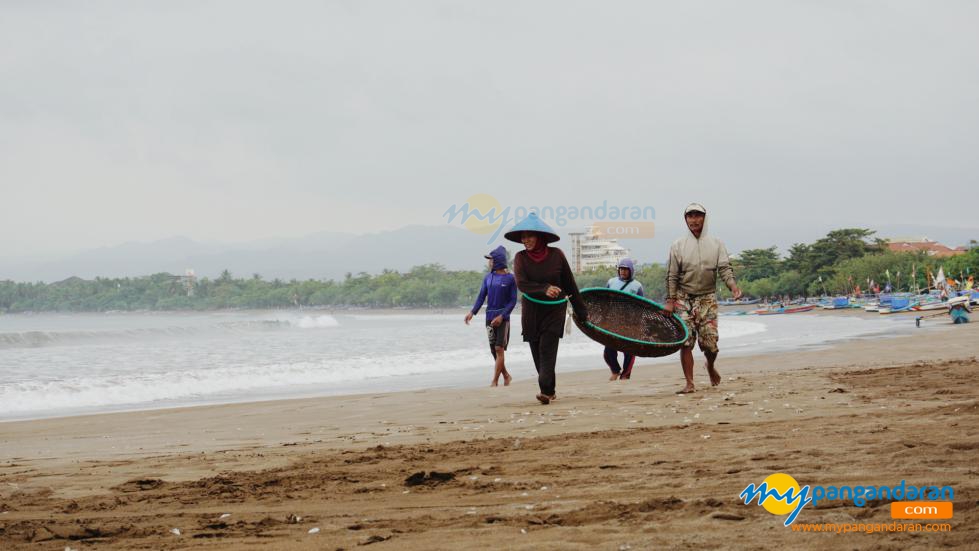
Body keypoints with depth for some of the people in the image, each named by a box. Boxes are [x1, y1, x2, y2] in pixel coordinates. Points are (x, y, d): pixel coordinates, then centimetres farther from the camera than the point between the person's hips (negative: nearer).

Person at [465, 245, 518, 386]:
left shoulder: (510, 278, -6)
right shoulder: (488, 278, 8)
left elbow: (513, 300, -7)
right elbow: (481, 296, 7)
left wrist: (502, 316, -17)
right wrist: (472, 312, -7)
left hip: (503, 318, -5)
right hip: (489, 318, 5)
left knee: (499, 349, -9)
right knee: (494, 351, 9)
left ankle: (494, 382, -9)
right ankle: (506, 376, 26)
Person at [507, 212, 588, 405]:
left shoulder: (556, 255, -6)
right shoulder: (521, 257, -5)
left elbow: (570, 284, 2)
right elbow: (521, 284, -19)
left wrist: (581, 311, 7)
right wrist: (545, 289, -35)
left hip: (554, 309, -2)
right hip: (531, 310, 2)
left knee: (547, 349, -14)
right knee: (537, 351, 5)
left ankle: (546, 390, -21)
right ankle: (550, 390, 19)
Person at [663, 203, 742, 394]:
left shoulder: (716, 244, 7)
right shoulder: (677, 246, 3)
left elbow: (724, 268, -3)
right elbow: (672, 276, 2)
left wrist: (733, 286, -22)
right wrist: (670, 301, -5)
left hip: (708, 299, 1)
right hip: (684, 299, -1)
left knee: (710, 343, -3)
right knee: (685, 342, -10)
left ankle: (710, 367, 30)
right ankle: (689, 384, -5)